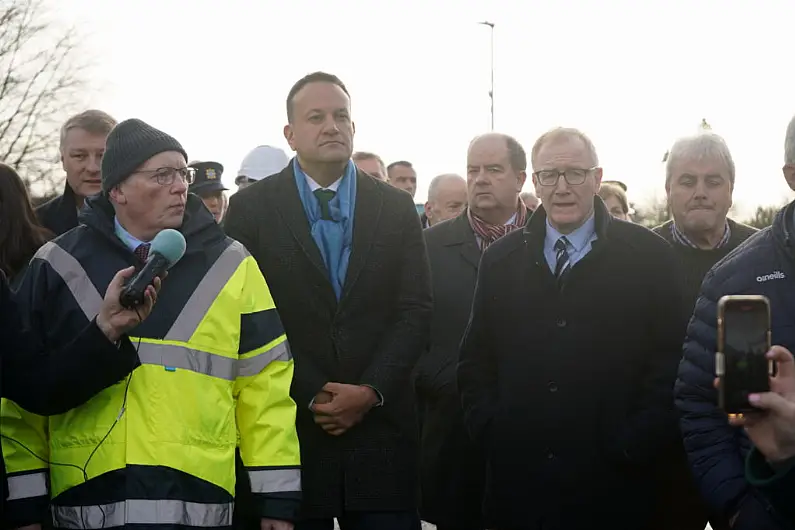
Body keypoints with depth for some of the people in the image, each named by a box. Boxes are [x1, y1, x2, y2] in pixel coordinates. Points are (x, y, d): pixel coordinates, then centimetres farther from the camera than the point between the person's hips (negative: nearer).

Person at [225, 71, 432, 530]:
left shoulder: (397, 208, 9)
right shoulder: (251, 209, 2)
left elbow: (416, 310, 3)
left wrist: (372, 391, -9)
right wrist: (308, 397, -9)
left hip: (380, 424, 2)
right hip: (289, 427, -1)